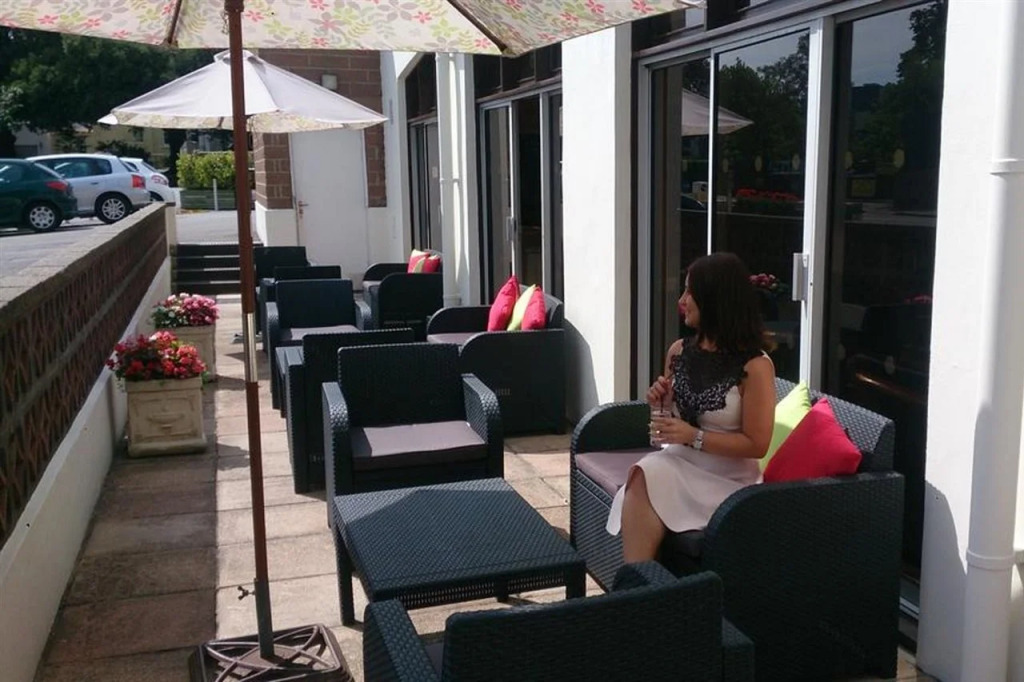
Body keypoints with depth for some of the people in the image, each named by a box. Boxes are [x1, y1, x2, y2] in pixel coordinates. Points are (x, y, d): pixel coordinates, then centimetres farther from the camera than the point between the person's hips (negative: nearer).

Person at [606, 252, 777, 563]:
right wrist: (659, 404, -4)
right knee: (645, 473, -31)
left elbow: (756, 444, -12)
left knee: (645, 481, -31)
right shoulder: (679, 351, 4)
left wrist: (694, 437, -20)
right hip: (679, 461, 5)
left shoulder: (755, 365, -13)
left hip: (728, 478, -5)